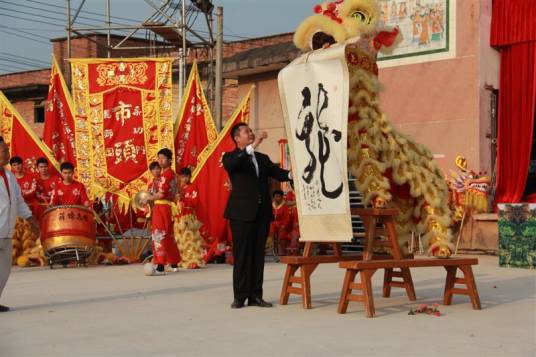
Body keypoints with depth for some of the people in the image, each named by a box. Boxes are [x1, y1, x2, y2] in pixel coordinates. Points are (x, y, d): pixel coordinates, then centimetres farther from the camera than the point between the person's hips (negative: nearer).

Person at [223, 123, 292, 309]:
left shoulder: (263, 158, 19)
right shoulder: (230, 157, 2)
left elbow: (277, 172, 8)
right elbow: (231, 164, -21)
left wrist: (291, 174, -14)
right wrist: (252, 146, -30)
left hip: (262, 212, 5)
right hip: (242, 212, -5)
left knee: (258, 254, 6)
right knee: (242, 254, -3)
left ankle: (255, 295, 10)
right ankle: (240, 296, 2)